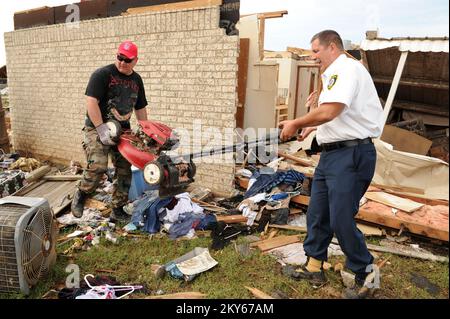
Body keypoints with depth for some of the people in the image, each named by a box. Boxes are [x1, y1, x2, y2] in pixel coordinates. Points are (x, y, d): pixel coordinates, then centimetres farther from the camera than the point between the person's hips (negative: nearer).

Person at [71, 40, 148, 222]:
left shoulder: (137, 80, 11)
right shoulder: (102, 74, -9)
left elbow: (140, 108, 17)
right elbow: (91, 102, -17)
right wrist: (102, 130, -23)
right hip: (98, 128, -6)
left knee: (125, 171, 4)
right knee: (98, 167, -21)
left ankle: (118, 211, 16)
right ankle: (81, 196, 8)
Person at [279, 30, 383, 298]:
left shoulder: (347, 68, -13)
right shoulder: (335, 73, 19)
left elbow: (329, 111, -25)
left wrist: (295, 123, -13)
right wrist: (312, 127, 19)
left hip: (351, 155, -10)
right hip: (332, 154, 10)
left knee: (342, 220, -4)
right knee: (317, 213, 14)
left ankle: (366, 276, 18)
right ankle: (314, 267, 29)